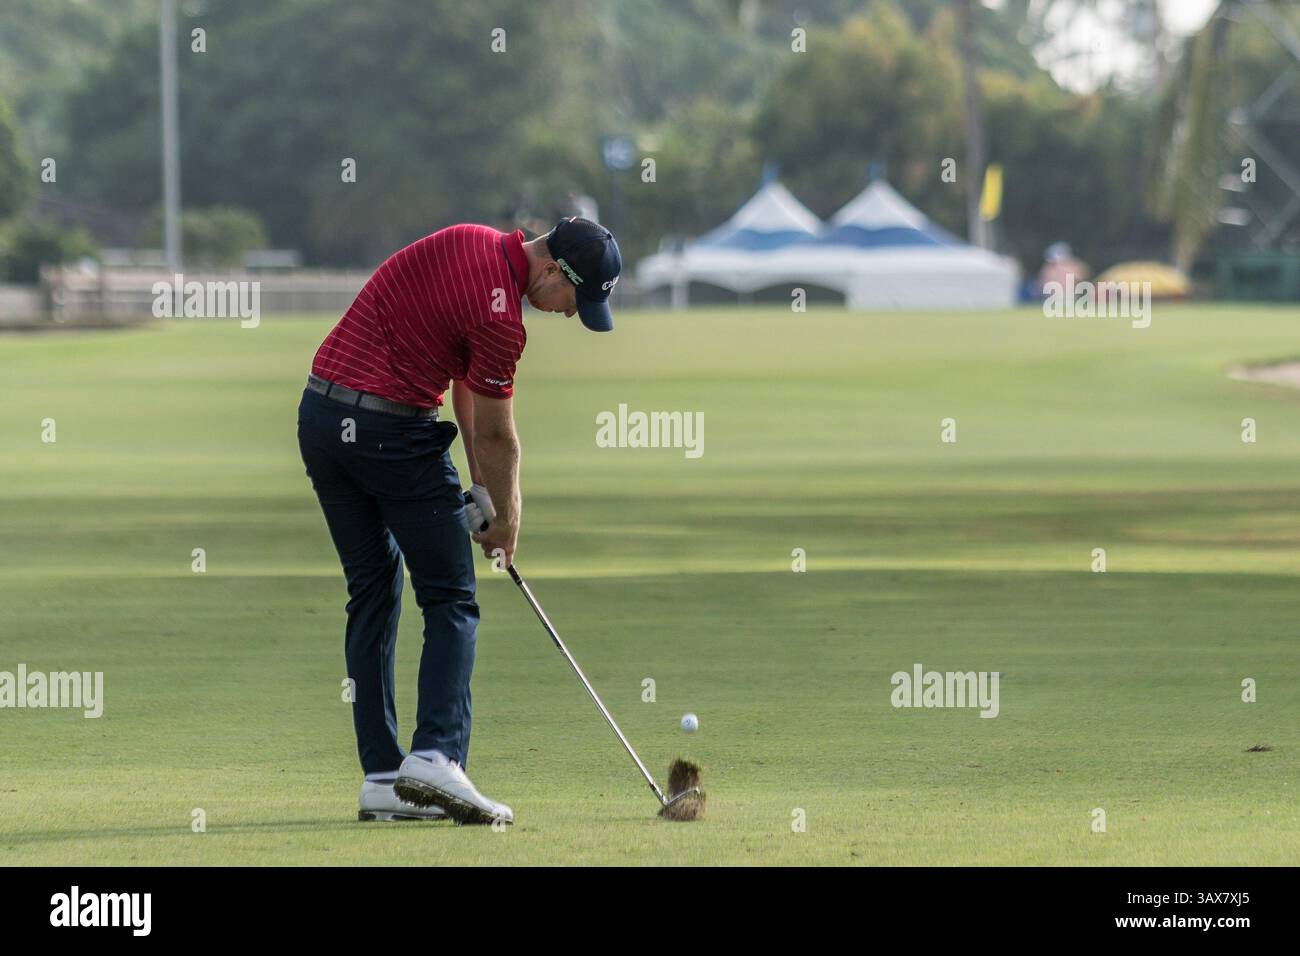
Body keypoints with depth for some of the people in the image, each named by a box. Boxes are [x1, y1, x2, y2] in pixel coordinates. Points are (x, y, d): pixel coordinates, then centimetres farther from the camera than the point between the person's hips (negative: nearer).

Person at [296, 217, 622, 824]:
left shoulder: (471, 243, 9)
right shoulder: (499, 313, -17)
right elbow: (496, 435, -5)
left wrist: (481, 487, 14)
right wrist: (506, 521, 11)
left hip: (320, 414, 9)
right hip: (391, 427, -9)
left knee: (372, 594, 12)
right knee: (451, 602, -2)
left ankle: (382, 775, 9)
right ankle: (436, 757, -17)